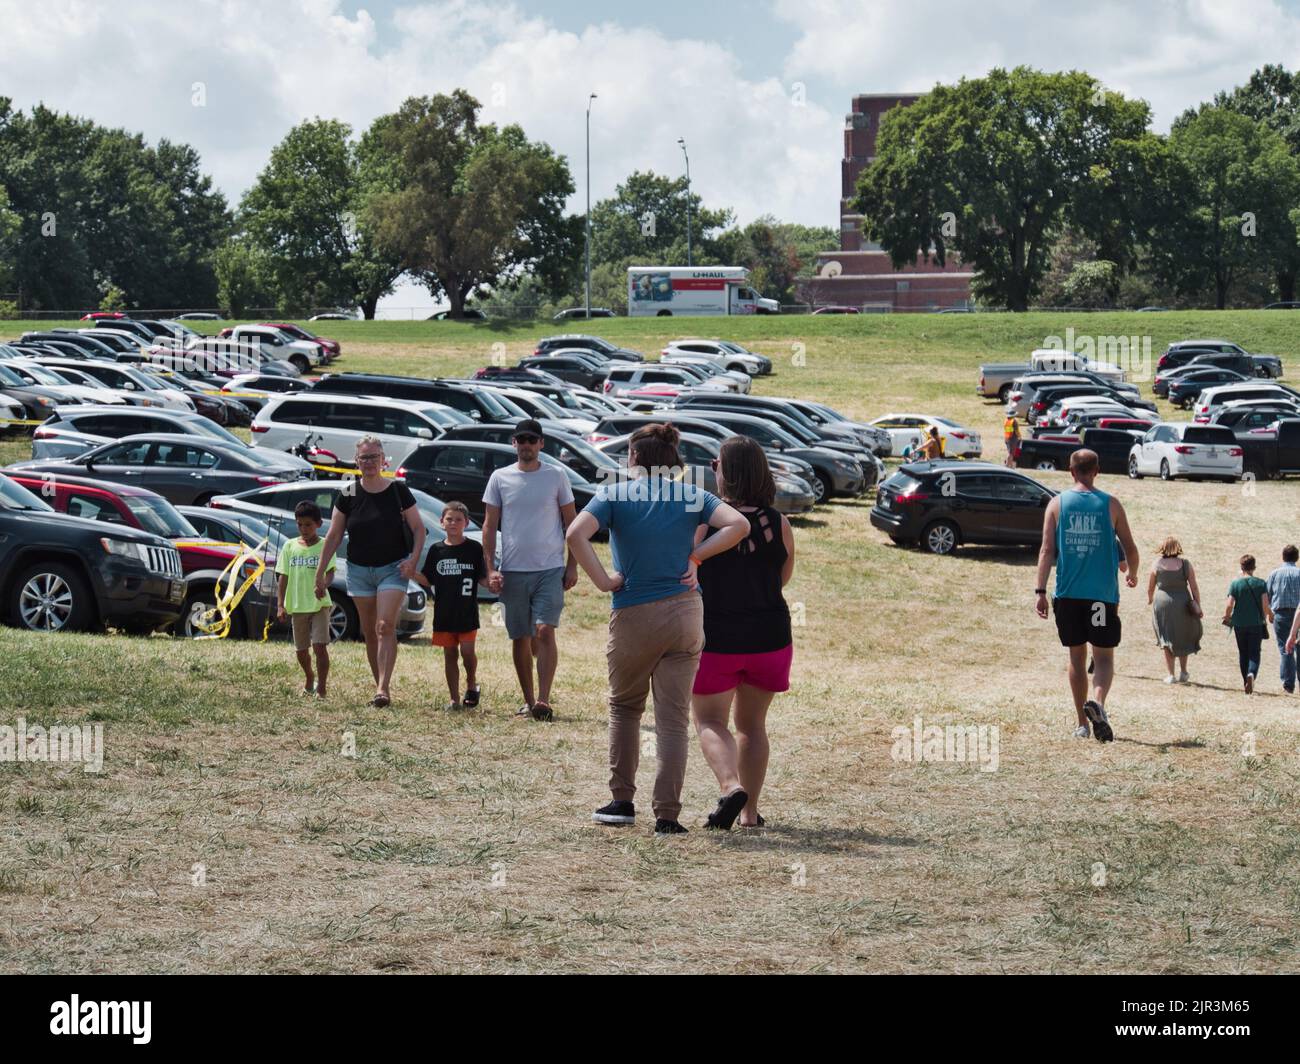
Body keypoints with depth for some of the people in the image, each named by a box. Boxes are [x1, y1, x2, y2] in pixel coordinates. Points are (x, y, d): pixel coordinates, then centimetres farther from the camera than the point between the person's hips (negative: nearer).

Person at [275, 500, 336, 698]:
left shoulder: (325, 546, -2)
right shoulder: (290, 546, 6)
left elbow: (329, 573, -10)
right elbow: (282, 577, 7)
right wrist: (280, 605, 0)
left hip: (319, 604, -4)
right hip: (297, 606, 4)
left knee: (320, 645, -15)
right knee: (301, 650, 14)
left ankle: (322, 688, -9)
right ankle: (309, 678, 39)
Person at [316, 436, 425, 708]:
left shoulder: (399, 491, -3)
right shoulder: (348, 495, 1)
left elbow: (418, 528, 2)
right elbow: (333, 536, 5)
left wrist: (413, 558, -15)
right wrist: (320, 574, 3)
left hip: (393, 568, -3)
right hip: (359, 570, 3)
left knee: (386, 627, -17)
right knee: (369, 632, 8)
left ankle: (383, 690, -23)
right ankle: (381, 688, 17)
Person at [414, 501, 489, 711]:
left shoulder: (474, 549, 0)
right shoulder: (436, 550, 6)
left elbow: (483, 579, 2)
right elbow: (428, 581, 8)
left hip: (467, 614, -2)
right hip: (444, 613, 2)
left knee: (467, 650, -8)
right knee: (449, 654, 6)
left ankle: (471, 684, 20)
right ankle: (455, 700, 11)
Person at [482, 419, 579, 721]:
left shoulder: (556, 476, 4)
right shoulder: (500, 478, 6)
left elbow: (571, 523, 8)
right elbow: (489, 526, 7)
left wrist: (573, 565, 1)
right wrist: (490, 569, -1)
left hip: (550, 569, -2)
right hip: (512, 571, 2)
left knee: (545, 632, -14)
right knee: (520, 639, 6)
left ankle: (543, 700, -17)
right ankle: (528, 701, 16)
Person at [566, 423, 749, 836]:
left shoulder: (614, 495, -2)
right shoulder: (691, 496, 4)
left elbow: (576, 534, -18)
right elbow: (739, 525, -9)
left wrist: (603, 581, -10)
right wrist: (696, 556, -2)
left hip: (633, 616, -1)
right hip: (684, 615, 1)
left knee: (624, 708, 19)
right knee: (673, 718, 4)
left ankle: (622, 801, 19)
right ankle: (667, 815, -1)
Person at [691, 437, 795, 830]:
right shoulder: (779, 525, -3)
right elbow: (783, 577, 10)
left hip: (716, 636, -3)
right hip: (768, 635, 3)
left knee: (710, 721, 7)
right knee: (752, 723, 17)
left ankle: (731, 786, -19)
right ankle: (750, 811, 16)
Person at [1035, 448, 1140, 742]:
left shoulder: (1057, 503, 2)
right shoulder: (1110, 505, 2)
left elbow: (1047, 550, -4)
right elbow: (1130, 549, 6)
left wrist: (1040, 591, -3)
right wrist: (1132, 574, 26)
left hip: (1068, 594, 1)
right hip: (1102, 594, -1)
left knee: (1077, 656, 13)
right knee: (1103, 657, 2)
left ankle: (1082, 724, 15)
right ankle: (1097, 702, -27)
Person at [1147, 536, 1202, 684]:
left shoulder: (1157, 564, -4)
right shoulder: (1185, 564, -4)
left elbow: (1150, 588, 5)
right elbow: (1194, 587, -5)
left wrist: (1150, 599, 25)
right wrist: (1198, 606, 2)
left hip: (1162, 604, -1)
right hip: (1182, 604, 1)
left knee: (1167, 641, 8)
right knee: (1183, 638, 20)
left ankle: (1170, 675, 4)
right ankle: (1183, 672, 22)